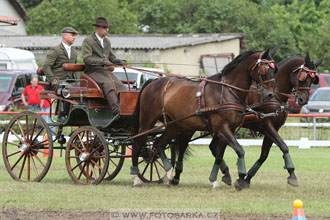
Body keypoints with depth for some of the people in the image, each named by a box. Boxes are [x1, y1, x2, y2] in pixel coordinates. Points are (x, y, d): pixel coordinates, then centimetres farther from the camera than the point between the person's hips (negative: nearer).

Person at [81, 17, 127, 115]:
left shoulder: (107, 41, 20)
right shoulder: (88, 41, -3)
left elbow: (112, 57, 26)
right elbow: (86, 58, -15)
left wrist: (120, 61, 3)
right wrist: (102, 61, -27)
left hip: (106, 71, 7)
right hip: (93, 72, -7)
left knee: (119, 85, -22)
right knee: (108, 84, -34)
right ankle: (116, 111, -47)